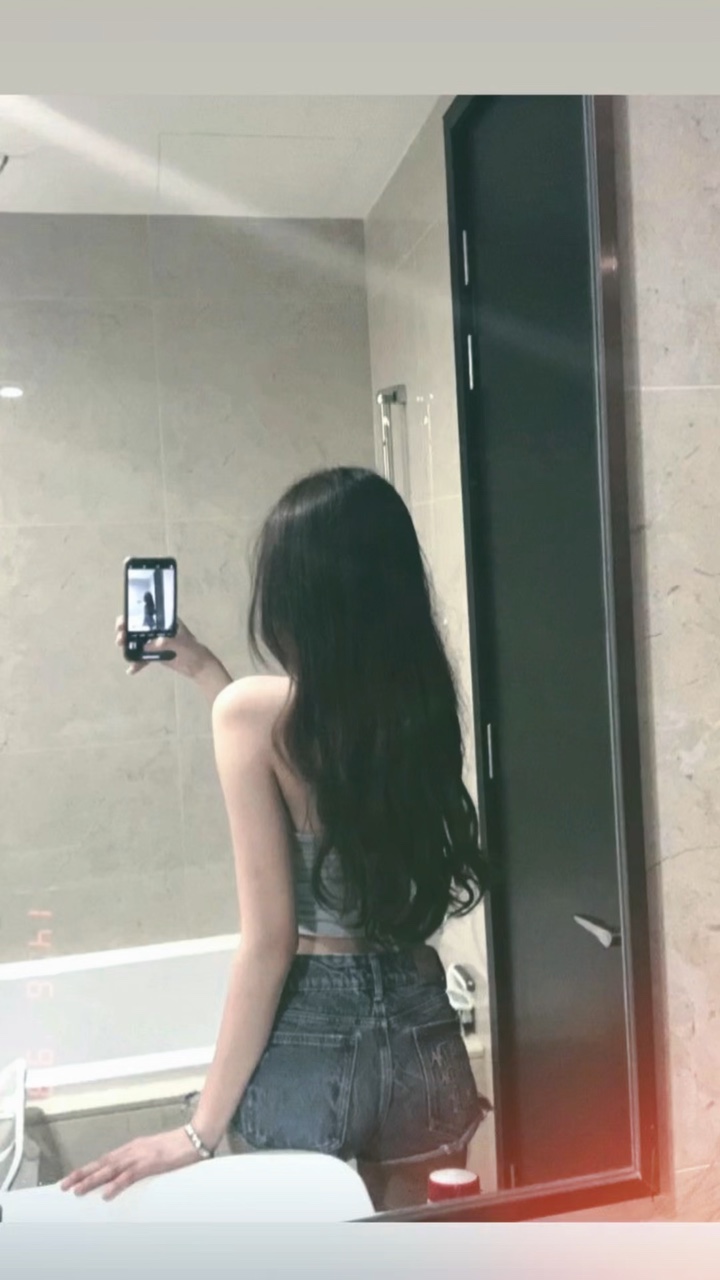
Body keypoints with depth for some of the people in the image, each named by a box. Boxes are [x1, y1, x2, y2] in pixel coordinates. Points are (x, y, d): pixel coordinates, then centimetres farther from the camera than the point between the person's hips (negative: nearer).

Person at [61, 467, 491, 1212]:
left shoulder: (255, 710, -18)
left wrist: (203, 1129, -7)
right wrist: (202, 670, 22)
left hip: (306, 1038, -3)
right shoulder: (422, 696, -3)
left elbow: (268, 943, -17)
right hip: (417, 1030, 4)